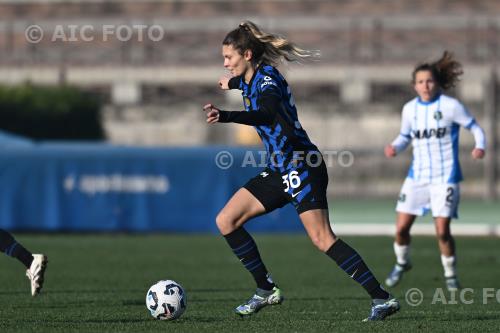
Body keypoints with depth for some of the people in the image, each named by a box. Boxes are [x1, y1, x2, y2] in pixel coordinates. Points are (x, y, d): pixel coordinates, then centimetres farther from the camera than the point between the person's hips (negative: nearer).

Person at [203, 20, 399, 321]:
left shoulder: (267, 78, -16)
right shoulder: (251, 79, 10)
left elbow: (267, 114, -38)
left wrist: (225, 116, -52)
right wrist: (233, 83, 58)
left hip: (302, 165, -10)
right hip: (280, 171, 10)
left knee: (322, 239, -19)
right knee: (226, 221, 4)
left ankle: (382, 298, -19)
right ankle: (267, 290, 8)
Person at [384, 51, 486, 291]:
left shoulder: (450, 106, -9)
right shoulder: (409, 109, 5)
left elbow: (474, 127, -1)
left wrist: (480, 146, -20)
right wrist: (395, 148, -4)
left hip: (445, 178, -4)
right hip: (417, 176, 4)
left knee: (442, 231, -11)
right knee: (401, 228, 0)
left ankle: (450, 274, 11)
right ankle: (402, 263, 30)